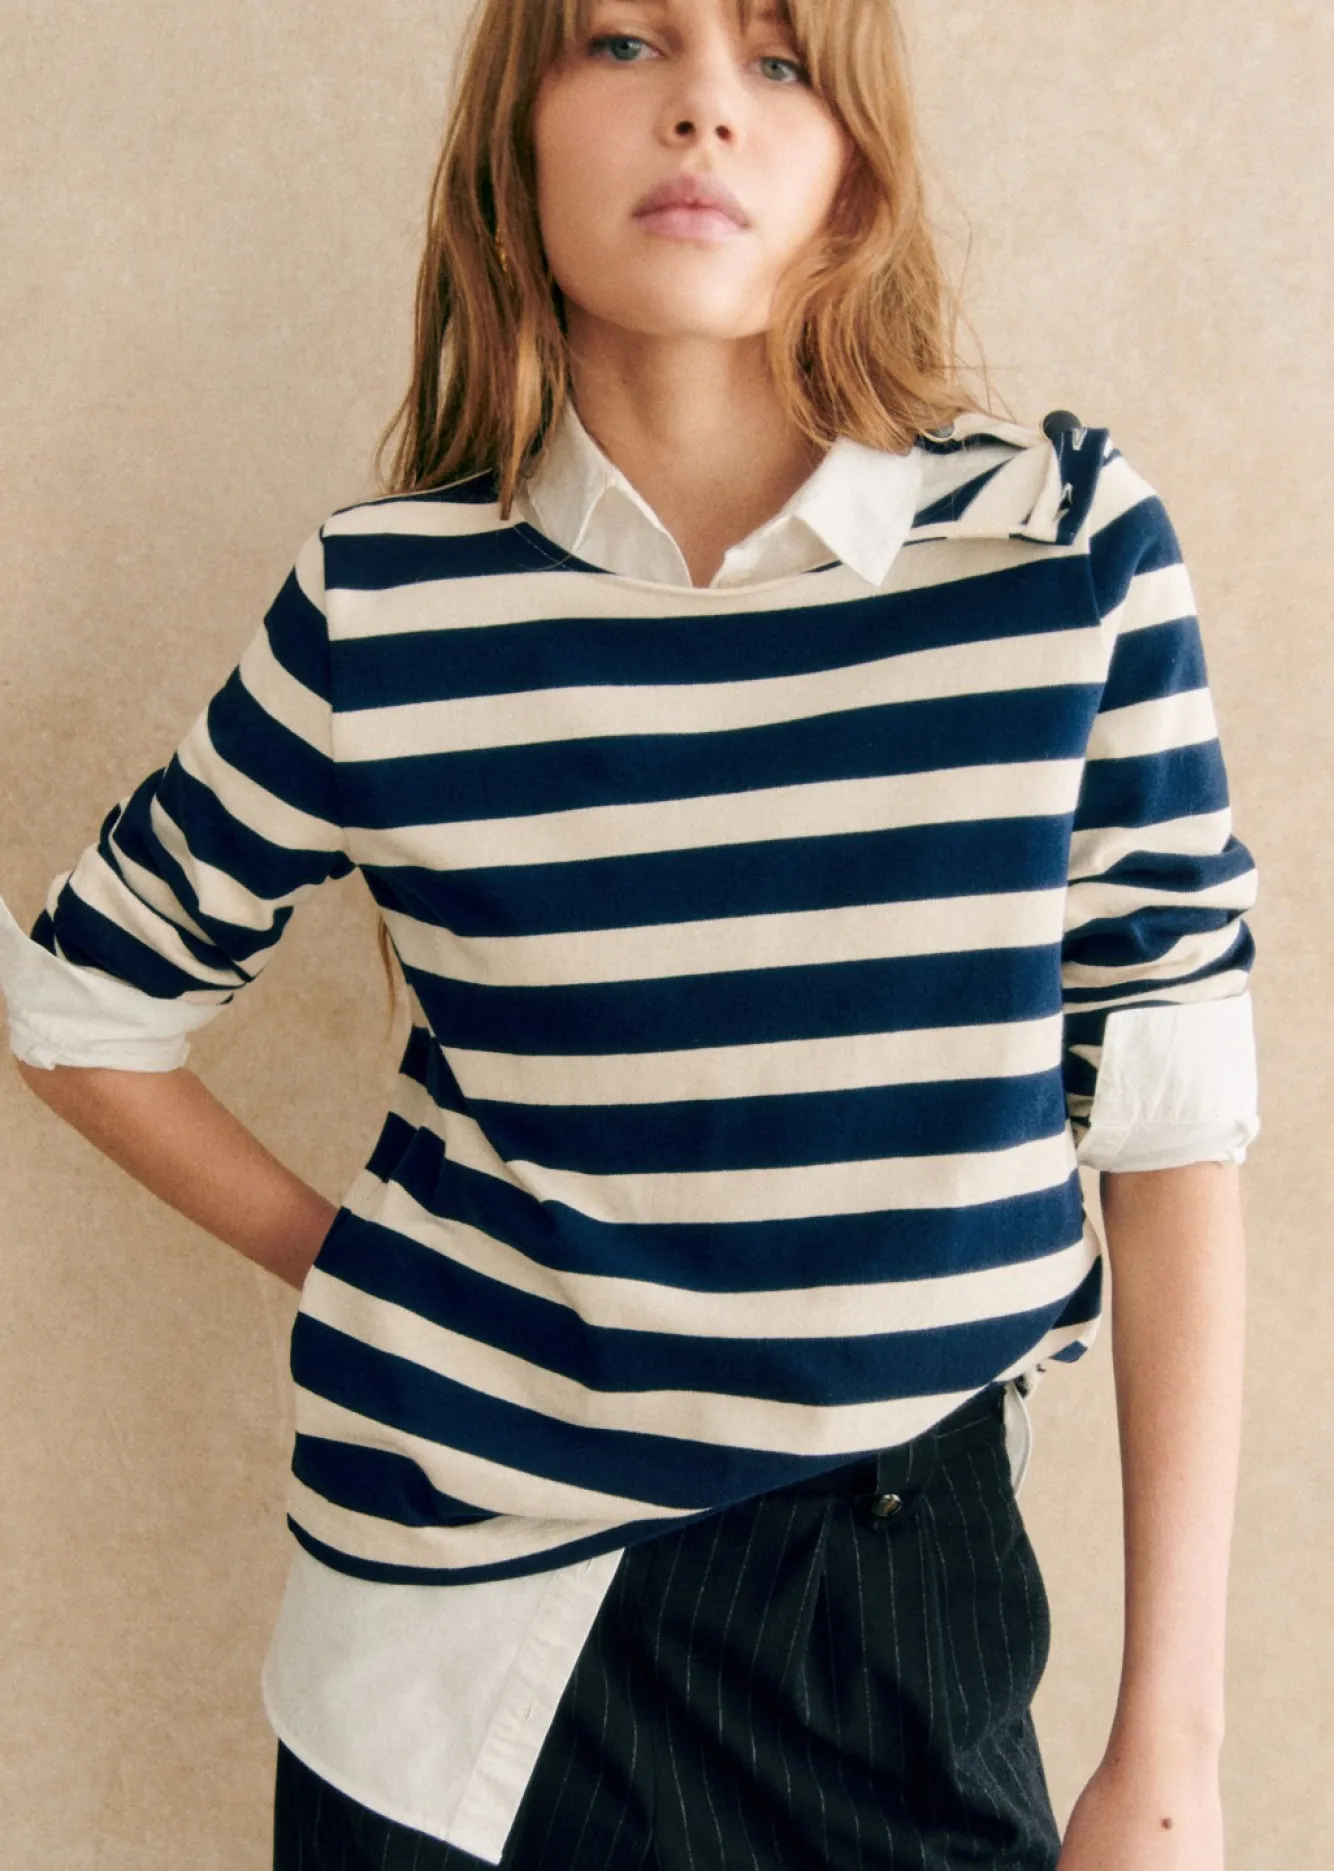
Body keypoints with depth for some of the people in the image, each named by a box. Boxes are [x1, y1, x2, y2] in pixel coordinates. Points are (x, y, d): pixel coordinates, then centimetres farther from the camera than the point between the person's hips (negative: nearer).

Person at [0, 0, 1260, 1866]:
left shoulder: (1068, 545, -8)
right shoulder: (385, 603, -7)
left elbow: (1173, 1119, -6)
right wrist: (333, 1256, 2)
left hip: (911, 1577, 0)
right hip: (481, 1593, 0)